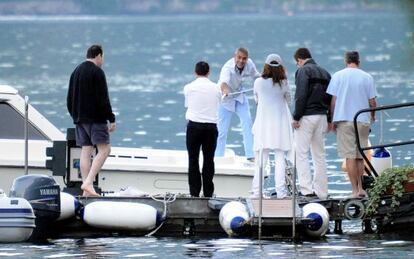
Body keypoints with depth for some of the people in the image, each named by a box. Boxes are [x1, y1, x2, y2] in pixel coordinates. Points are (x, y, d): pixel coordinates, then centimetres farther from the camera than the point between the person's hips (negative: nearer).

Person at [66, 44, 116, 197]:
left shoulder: (76, 72, 15)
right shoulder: (97, 72, -10)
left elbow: (69, 99, 19)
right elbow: (103, 99, -15)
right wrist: (111, 119, -11)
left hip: (80, 119, 8)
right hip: (95, 118, -8)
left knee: (86, 151, 7)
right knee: (104, 149, -6)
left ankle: (86, 189, 1)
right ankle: (88, 183, -20)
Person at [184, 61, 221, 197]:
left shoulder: (189, 87, 1)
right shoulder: (216, 88, 5)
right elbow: (218, 105, 14)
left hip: (194, 126, -1)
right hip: (211, 126, 1)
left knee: (193, 160, 4)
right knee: (209, 160, 7)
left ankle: (194, 193, 0)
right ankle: (208, 193, 6)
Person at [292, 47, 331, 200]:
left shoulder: (303, 71, -7)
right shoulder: (324, 73, 16)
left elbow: (301, 96, -17)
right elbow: (330, 97, 16)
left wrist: (296, 117, -14)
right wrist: (329, 120, 17)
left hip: (306, 117, -7)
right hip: (321, 117, 7)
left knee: (301, 154, -5)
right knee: (319, 155, 11)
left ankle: (307, 189, -15)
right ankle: (321, 192, 11)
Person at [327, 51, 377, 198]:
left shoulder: (338, 76, 0)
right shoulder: (367, 77, 2)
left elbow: (333, 100, -3)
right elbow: (372, 102, 4)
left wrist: (333, 119, 6)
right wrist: (372, 116, 22)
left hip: (344, 120, -2)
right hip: (363, 120, 2)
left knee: (350, 156, -2)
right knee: (360, 156, 12)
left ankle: (355, 190, -6)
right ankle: (360, 188, 11)